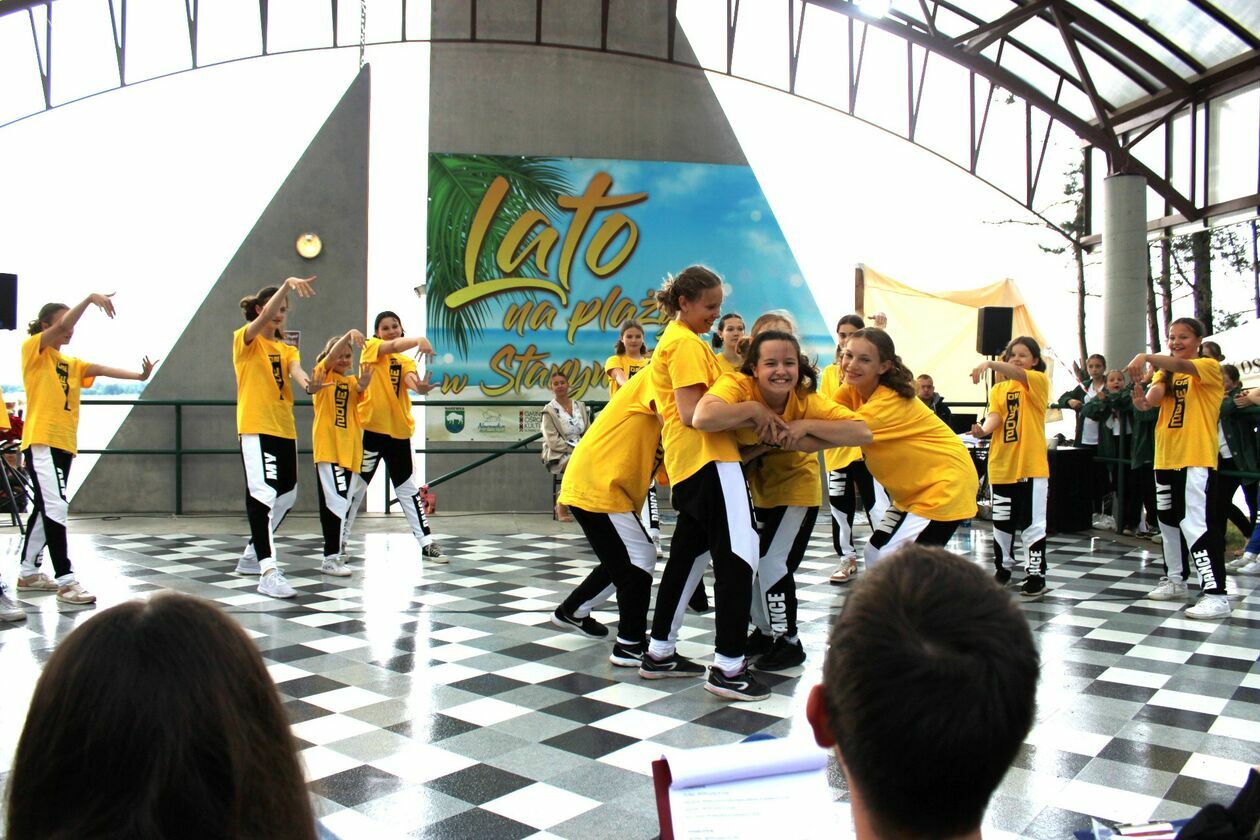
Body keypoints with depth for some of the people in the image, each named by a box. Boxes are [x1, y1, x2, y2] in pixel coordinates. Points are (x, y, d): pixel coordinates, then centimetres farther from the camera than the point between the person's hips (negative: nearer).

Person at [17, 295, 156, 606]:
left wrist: (139, 375, -12)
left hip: (64, 444, 8)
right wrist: (90, 299, -21)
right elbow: (61, 325, -15)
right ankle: (66, 580, -16)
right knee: (55, 507, -15)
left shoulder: (72, 363, 18)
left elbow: (102, 369, 2)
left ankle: (28, 573, 27)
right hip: (41, 441, -8)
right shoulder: (32, 349, 1)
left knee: (44, 509, 15)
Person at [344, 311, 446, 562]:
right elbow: (393, 346, -23)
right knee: (356, 487, 4)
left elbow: (411, 380, -13)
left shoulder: (406, 360, 10)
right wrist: (419, 339, -42)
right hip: (370, 428, -4)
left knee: (409, 489, 9)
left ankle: (426, 543, 12)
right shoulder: (370, 347, 0)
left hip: (399, 431, 4)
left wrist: (420, 386, -38)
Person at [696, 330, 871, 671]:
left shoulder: (807, 400, -25)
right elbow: (702, 418, -51)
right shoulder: (737, 385, -30)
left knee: (773, 562, -8)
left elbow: (863, 432, -33)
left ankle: (788, 642, 14)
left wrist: (806, 426, -40)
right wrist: (753, 409, -42)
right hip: (757, 489, 2)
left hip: (797, 490, -2)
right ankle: (766, 630, 35)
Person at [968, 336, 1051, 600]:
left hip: (1032, 465, -4)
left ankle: (1036, 577, 5)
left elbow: (1019, 374, -23)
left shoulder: (1039, 381, 0)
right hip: (1001, 465, 4)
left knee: (1032, 523, -3)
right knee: (1002, 521, 13)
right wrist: (983, 430, -29)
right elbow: (995, 415, -6)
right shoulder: (998, 389, 11)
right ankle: (1003, 568, 28)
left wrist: (990, 364, -39)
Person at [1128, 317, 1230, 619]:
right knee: (1169, 521, 16)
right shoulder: (1165, 372, 14)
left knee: (1196, 524, -14)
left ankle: (1215, 593, -14)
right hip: (1165, 458, 7)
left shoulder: (1209, 367, -4)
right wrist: (1142, 399, -29)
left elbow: (1181, 365, -26)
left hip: (1197, 459, -7)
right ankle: (1175, 580, 30)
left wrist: (1146, 357, -41)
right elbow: (1154, 396, -5)